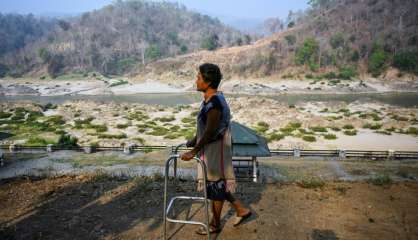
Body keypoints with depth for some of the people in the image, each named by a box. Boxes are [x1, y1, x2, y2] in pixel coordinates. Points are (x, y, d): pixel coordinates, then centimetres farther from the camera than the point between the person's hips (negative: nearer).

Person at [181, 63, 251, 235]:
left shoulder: (215, 103, -25)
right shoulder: (209, 99, 6)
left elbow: (209, 132, -26)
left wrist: (193, 151, -21)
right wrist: (193, 141, 22)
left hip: (216, 151, -10)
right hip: (210, 149, 10)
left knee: (215, 186, 8)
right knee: (218, 185, 21)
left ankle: (215, 225, 28)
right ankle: (241, 210, 35)